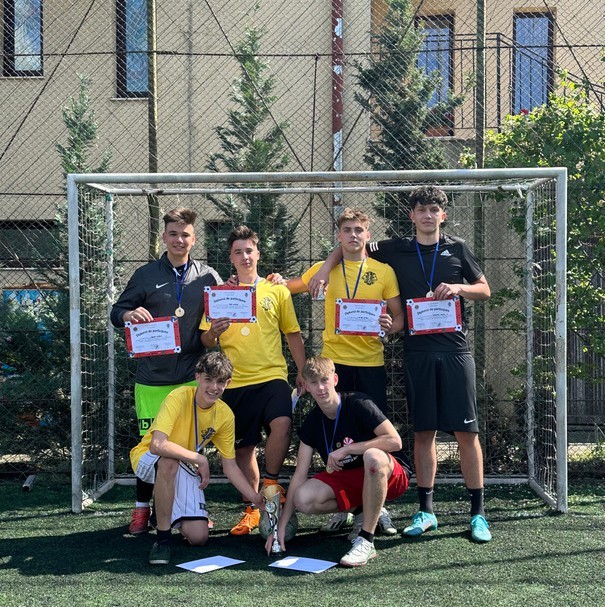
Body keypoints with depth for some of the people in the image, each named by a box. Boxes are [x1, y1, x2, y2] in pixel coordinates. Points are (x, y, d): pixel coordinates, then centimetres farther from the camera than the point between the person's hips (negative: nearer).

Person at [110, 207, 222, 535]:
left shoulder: (207, 276, 8)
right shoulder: (146, 275, 6)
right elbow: (116, 313, 7)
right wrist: (129, 314, -15)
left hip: (193, 376, 1)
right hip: (153, 376, -1)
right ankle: (142, 507, 20)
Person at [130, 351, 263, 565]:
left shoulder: (225, 415, -8)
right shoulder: (179, 398, -25)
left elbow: (230, 466, -1)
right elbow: (157, 445, -38)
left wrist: (256, 498, -9)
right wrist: (200, 459, -33)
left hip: (185, 469, 4)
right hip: (148, 459, -4)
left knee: (198, 537, -13)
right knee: (170, 462, -41)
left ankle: (168, 512, 23)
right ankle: (163, 538, -24)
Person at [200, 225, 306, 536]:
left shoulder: (277, 290, 7)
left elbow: (293, 334, 11)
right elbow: (207, 342, 6)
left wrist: (302, 371, 3)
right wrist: (213, 331, -17)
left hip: (272, 376, -1)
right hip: (235, 382, 2)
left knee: (282, 424, -28)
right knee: (244, 448, 8)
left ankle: (269, 484, -6)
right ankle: (252, 508, 25)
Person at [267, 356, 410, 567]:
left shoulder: (359, 404, -17)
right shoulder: (312, 422, -2)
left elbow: (394, 441, -26)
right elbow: (300, 474, -2)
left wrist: (346, 449, -26)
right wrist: (282, 524, -7)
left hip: (388, 477, -5)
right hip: (347, 479, 5)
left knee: (373, 456, -40)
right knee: (303, 499, -22)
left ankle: (366, 542, -29)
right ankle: (365, 511, 5)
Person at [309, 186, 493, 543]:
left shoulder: (457, 248, 9)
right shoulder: (396, 250, 11)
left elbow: (485, 290, 14)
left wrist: (459, 289, -6)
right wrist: (326, 269, 4)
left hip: (455, 350, -1)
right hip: (418, 351, 1)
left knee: (466, 431, -2)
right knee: (424, 432, 5)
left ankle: (478, 513, 6)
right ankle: (426, 511, 14)